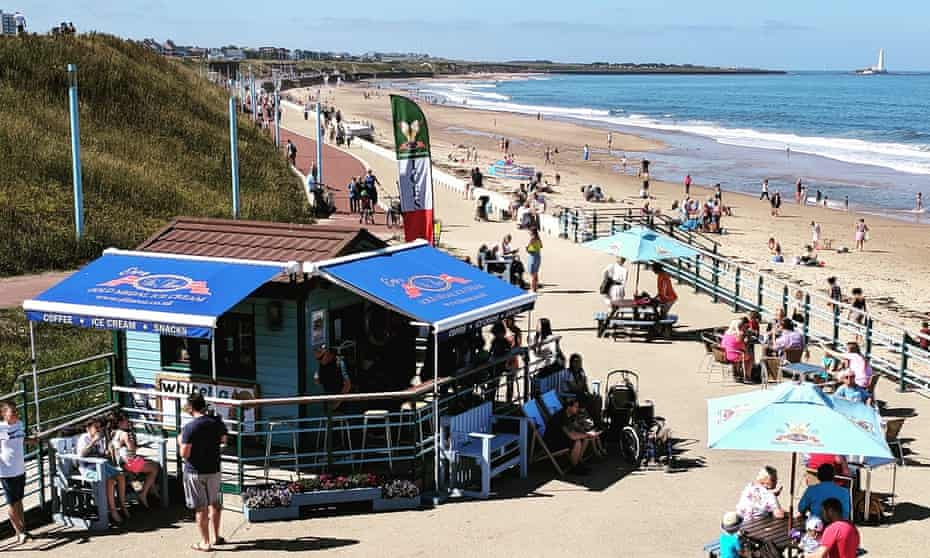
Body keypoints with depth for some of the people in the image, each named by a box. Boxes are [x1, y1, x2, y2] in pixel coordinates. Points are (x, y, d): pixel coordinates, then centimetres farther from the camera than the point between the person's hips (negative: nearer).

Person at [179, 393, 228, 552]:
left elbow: (184, 454, -19)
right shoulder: (217, 422, -4)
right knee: (214, 504, 19)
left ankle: (205, 543, 11)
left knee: (201, 508, 5)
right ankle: (215, 537, 31)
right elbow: (223, 440, 13)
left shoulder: (189, 427, -20)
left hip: (195, 472, -4)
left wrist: (180, 442, -2)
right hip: (213, 470, 4)